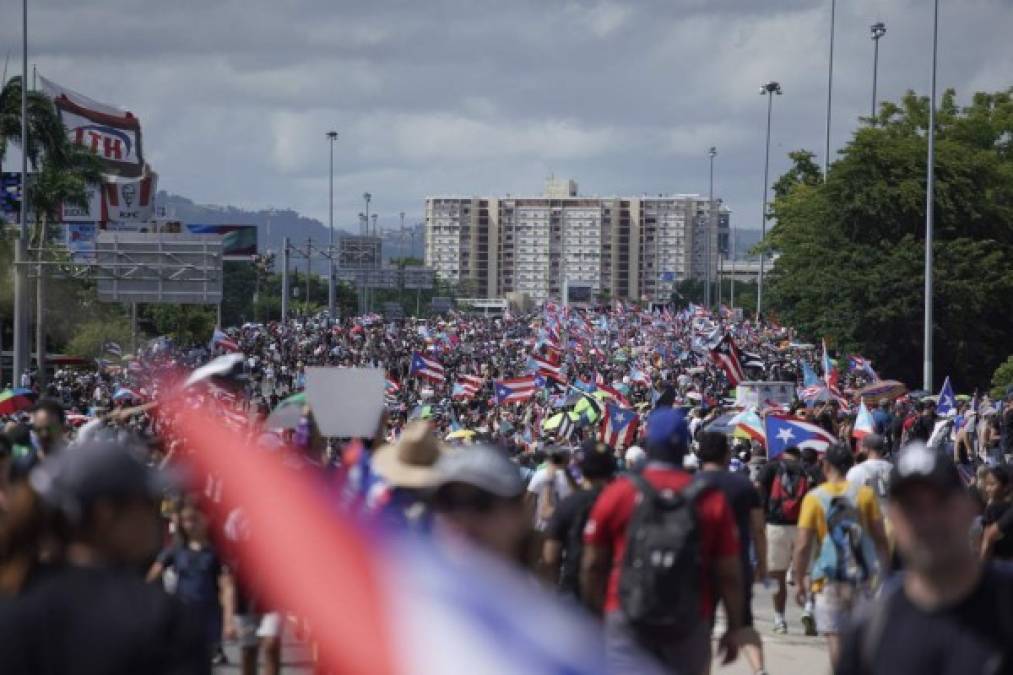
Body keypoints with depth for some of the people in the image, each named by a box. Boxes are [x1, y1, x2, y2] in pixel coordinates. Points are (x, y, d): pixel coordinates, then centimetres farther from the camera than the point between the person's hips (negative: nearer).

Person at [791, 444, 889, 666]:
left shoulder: (814, 498, -5)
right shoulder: (865, 494, 0)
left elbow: (803, 545, -8)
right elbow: (880, 537, 2)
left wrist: (800, 582, 0)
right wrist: (884, 571, 13)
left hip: (828, 576, -2)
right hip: (861, 574, 2)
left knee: (834, 636, -1)